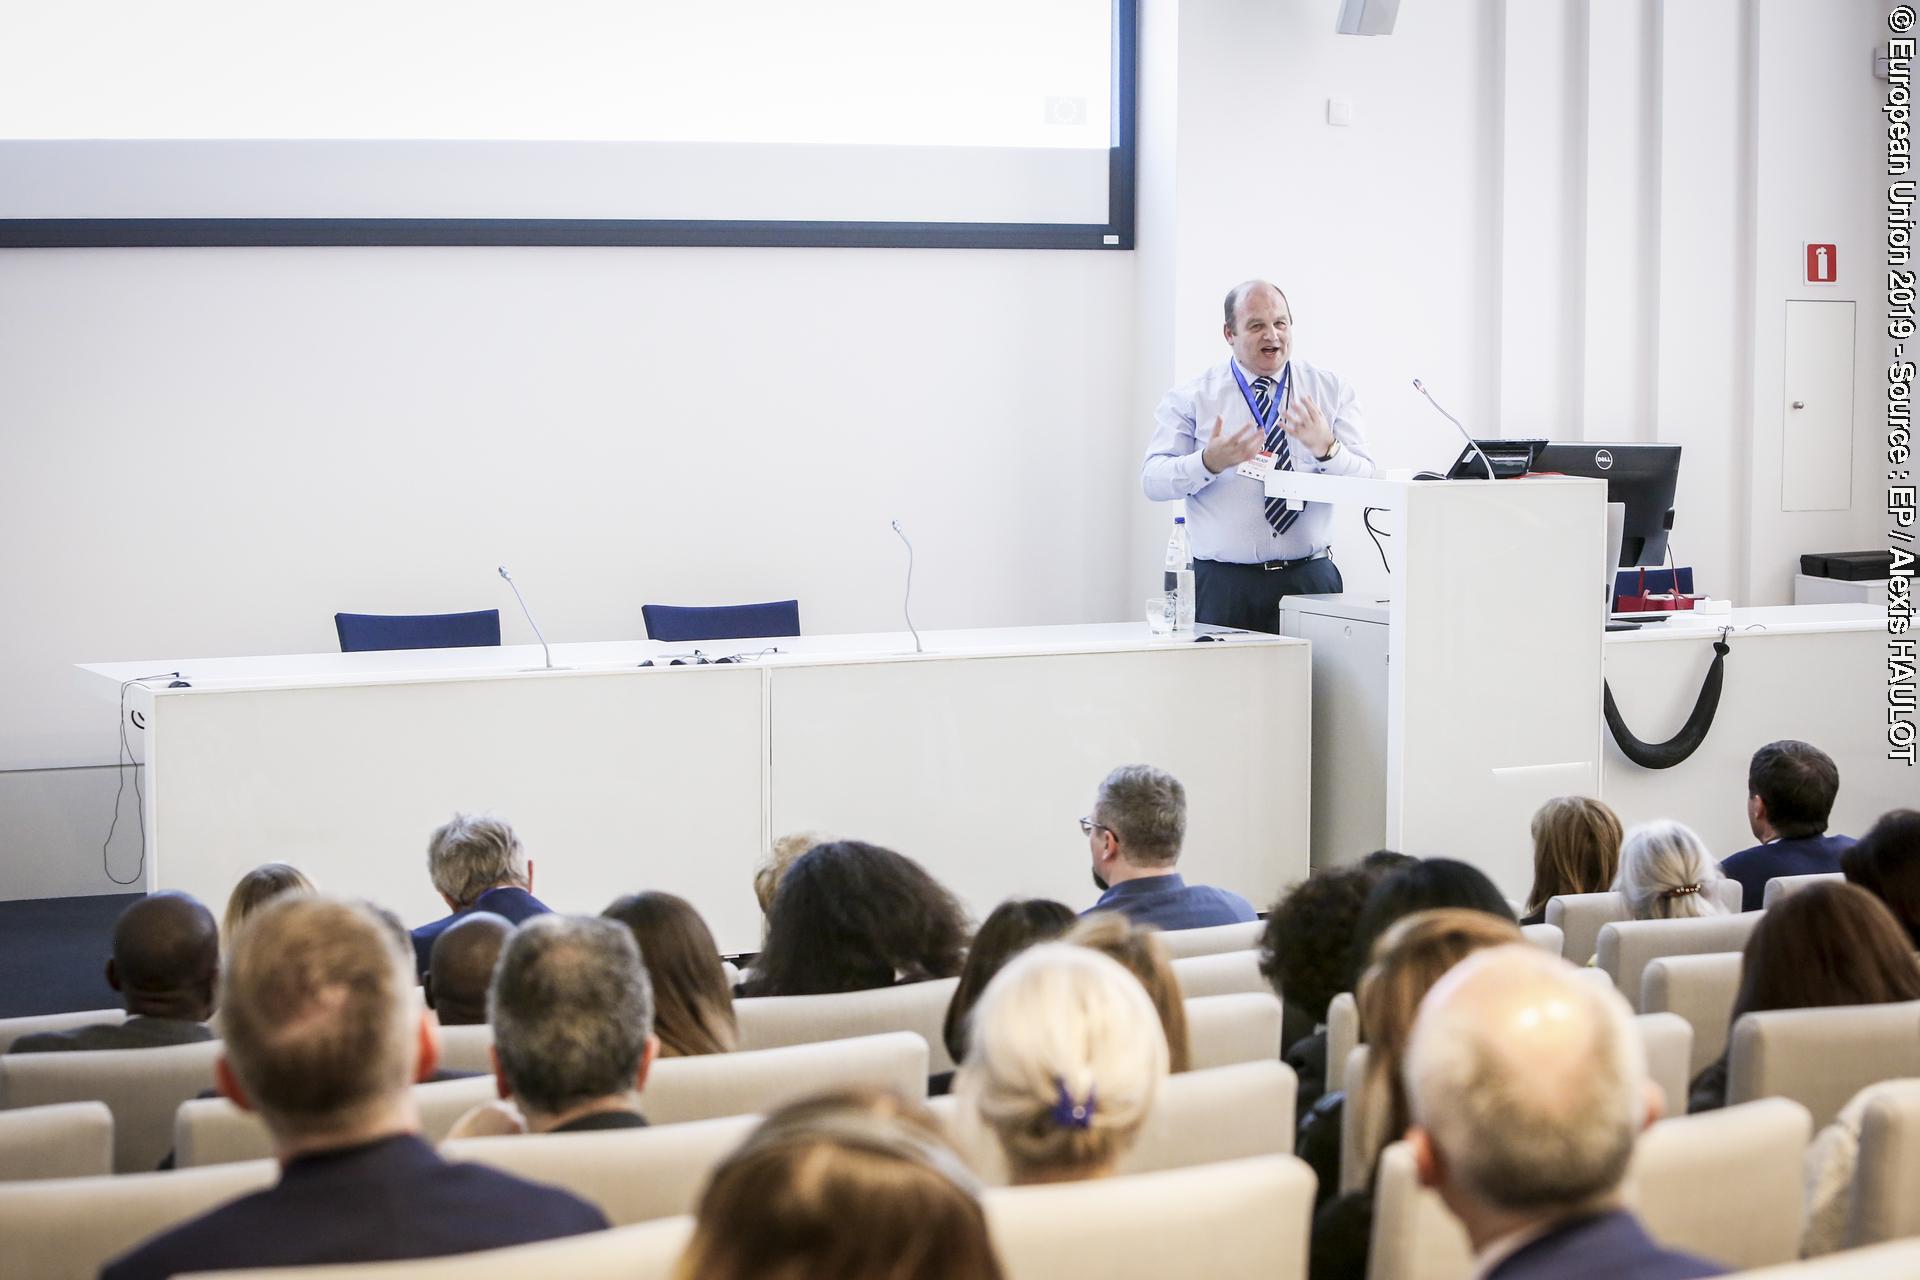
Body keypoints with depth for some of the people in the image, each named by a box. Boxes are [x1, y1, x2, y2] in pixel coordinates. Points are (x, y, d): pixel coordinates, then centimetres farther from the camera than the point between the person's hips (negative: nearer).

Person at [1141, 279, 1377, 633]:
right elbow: (1153, 480, -6)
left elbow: (1366, 481, -1)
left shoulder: (1331, 391, 7)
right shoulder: (1192, 397, 3)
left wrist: (1327, 448, -22)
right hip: (1223, 585, -1)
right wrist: (1209, 462, -24)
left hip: (1310, 577, 1)